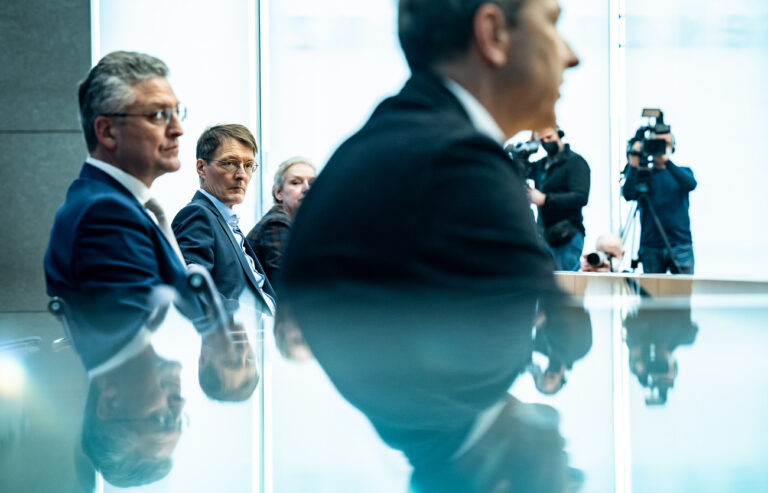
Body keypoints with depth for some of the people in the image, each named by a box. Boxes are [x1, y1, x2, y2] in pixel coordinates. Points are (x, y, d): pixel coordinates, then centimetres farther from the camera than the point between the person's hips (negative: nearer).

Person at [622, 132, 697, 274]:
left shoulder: (682, 172, 11)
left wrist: (667, 161, -21)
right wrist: (634, 166, -17)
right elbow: (628, 195, -9)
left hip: (681, 245, 0)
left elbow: (691, 184, -12)